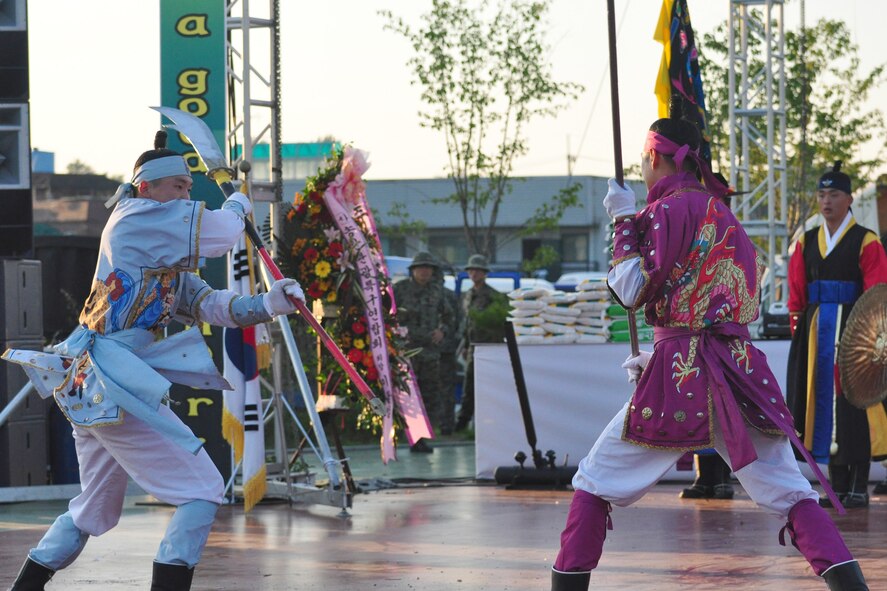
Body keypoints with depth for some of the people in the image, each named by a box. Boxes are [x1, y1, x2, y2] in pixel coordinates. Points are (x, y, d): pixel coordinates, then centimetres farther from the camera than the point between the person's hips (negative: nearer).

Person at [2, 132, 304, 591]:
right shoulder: (133, 218, -7)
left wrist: (268, 304, -4)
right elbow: (223, 231, -8)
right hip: (113, 385, -10)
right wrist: (238, 203, 14)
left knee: (94, 510, 23)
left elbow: (210, 305, 12)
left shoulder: (167, 260, 20)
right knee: (203, 492, -9)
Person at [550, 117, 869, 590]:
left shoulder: (668, 209, -6)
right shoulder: (722, 213, 18)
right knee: (789, 494, 3)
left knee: (595, 482, 7)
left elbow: (633, 291, -8)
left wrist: (624, 221, 1)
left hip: (682, 375, -6)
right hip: (741, 369, 6)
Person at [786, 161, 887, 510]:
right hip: (816, 331, 5)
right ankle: (838, 487, 10)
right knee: (823, 403, 4)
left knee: (854, 403, -7)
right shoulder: (807, 243, 13)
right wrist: (796, 323, 4)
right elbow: (797, 290, 13)